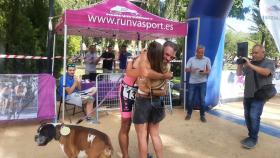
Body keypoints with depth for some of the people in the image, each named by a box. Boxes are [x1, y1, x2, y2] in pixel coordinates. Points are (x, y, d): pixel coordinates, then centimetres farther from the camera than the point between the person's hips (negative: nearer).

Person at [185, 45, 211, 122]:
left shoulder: (207, 59, 4)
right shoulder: (191, 59, 3)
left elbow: (209, 71, 1)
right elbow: (186, 69, -2)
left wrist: (205, 72, -22)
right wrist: (192, 70, -23)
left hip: (202, 82, 0)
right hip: (192, 82, 0)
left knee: (202, 99, 2)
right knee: (190, 99, 5)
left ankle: (202, 115, 14)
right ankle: (189, 114, 21)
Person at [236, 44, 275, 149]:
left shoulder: (269, 63, -3)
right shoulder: (249, 63, 9)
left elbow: (265, 72, -24)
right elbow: (239, 74, 11)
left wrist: (250, 65, -25)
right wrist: (240, 63, -5)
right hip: (247, 95, 5)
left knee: (254, 117, -12)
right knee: (247, 116, 8)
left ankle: (253, 139, 2)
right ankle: (251, 136, 22)